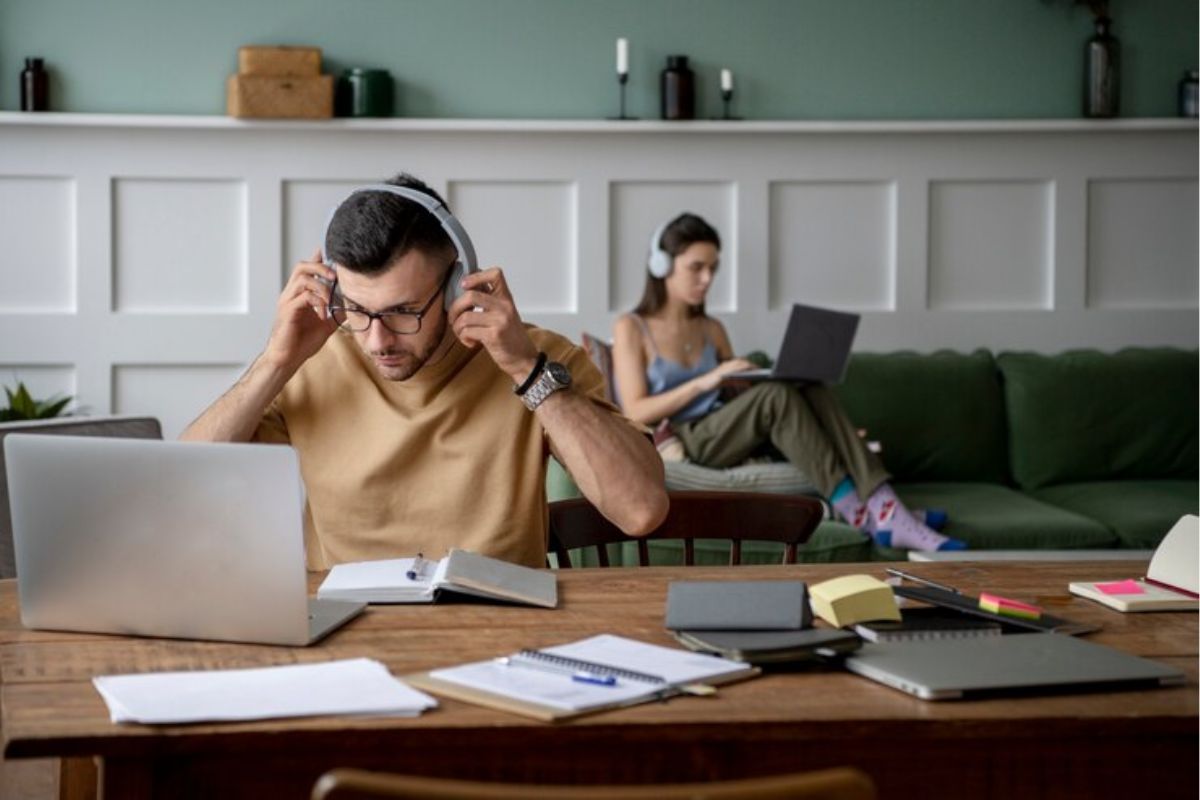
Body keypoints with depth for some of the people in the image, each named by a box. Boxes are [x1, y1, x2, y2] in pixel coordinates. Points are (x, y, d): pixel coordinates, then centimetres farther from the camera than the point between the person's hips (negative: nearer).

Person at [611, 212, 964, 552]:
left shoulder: (712, 330, 18)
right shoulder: (631, 329, 0)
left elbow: (741, 404, 16)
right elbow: (636, 412, -10)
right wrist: (706, 381, -19)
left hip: (722, 437, 6)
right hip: (675, 447, -6)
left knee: (812, 390, -22)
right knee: (776, 396, -30)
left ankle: (888, 513, -35)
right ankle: (858, 515, -33)